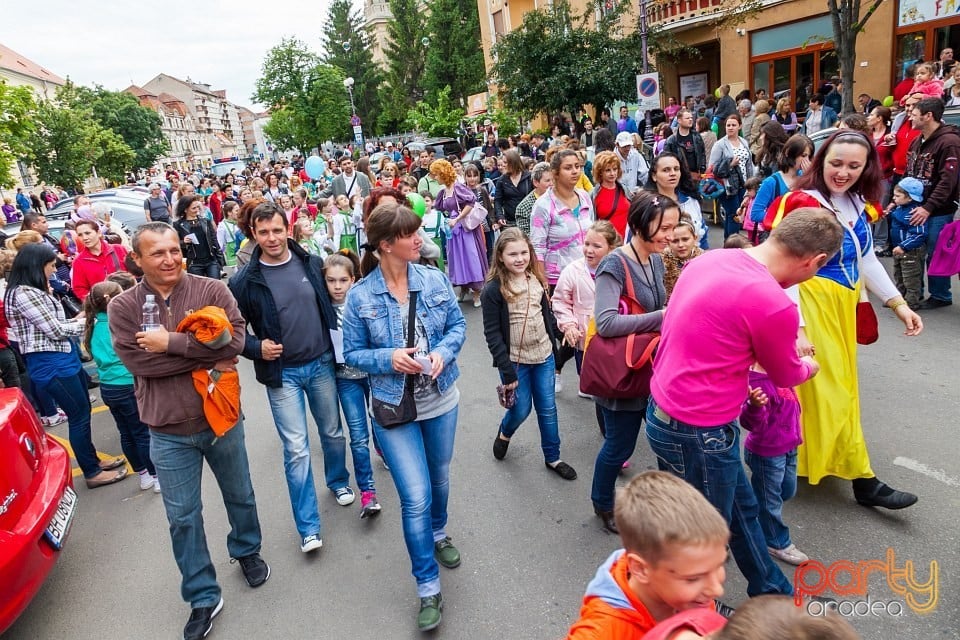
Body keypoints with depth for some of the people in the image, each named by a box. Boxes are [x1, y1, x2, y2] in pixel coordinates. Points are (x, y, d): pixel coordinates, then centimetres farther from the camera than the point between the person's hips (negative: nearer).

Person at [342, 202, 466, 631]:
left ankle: (438, 534, 54)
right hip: (394, 409, -3)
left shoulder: (434, 279, -7)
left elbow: (458, 325, 2)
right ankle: (429, 590, 14)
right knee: (416, 497, -5)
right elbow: (352, 353, -5)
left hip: (441, 400, 3)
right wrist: (389, 358, -23)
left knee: (439, 479, 23)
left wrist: (443, 351, -17)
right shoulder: (359, 296, -13)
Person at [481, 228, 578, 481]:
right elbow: (492, 334, -15)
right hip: (515, 360, -4)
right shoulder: (493, 289, -16)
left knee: (548, 409, 12)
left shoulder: (537, 280, 0)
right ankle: (504, 433, 41)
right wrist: (507, 372, -16)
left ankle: (552, 458, 30)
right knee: (521, 409, 7)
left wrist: (553, 343, 10)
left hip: (544, 356, 4)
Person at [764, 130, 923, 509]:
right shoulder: (802, 204, -18)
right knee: (829, 390, 0)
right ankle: (862, 479, 12)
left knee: (840, 384, 17)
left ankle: (803, 454, 34)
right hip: (812, 305, -8)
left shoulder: (859, 204, 6)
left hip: (845, 305, 9)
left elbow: (867, 259, 16)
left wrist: (898, 304, 12)